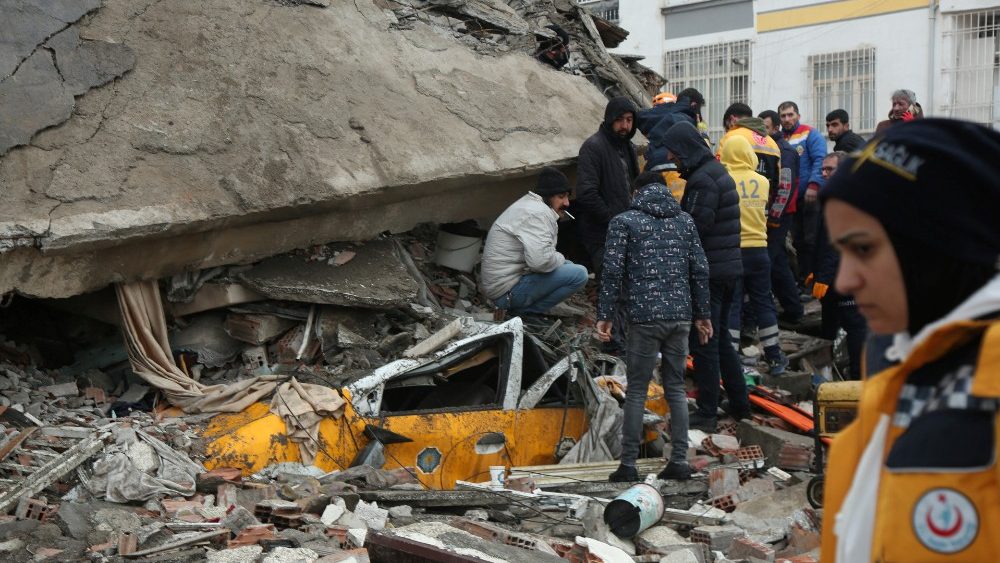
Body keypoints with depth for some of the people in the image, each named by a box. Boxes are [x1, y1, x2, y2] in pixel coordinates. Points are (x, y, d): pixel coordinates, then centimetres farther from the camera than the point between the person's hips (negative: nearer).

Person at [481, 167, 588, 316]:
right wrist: (560, 259, -10)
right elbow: (539, 260, -29)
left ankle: (521, 308, 9)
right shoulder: (537, 213, -17)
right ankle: (525, 312, -8)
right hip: (508, 292, -11)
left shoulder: (529, 204, 16)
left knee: (568, 265, 19)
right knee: (579, 274, -15)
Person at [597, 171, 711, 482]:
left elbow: (613, 271, -6)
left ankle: (628, 465, 4)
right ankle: (679, 461, 11)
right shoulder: (685, 220, 12)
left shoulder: (623, 222, 1)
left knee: (637, 391, 2)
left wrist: (605, 315, -2)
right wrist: (701, 314, 16)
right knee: (676, 388, 11)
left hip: (645, 316, -4)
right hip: (680, 316, 4)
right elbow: (700, 269, 10)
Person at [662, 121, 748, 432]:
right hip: (729, 268, 10)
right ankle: (740, 404, 26)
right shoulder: (717, 171, 15)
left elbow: (695, 227, -21)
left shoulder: (703, 180, -17)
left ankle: (707, 413, 3)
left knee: (703, 342, -3)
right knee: (720, 337, 19)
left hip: (709, 274, -10)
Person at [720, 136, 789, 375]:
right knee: (763, 303, 13)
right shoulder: (763, 182, 1)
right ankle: (774, 356, 19)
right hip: (759, 249, 3)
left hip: (732, 250, -3)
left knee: (731, 305, 1)